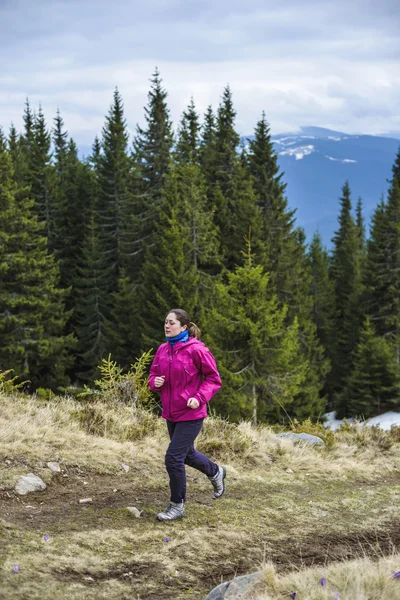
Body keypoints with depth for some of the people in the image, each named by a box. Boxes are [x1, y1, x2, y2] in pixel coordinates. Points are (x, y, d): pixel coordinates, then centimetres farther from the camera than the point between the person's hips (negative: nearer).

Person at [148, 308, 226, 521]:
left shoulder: (197, 350, -16)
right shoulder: (163, 350, 3)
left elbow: (213, 379, -9)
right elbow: (153, 374, 14)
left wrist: (200, 398, -22)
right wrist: (155, 382, -9)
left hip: (191, 414, -7)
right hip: (171, 413, 7)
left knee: (174, 458, -10)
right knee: (186, 453, 23)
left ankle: (177, 505, 7)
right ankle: (216, 472, 51)